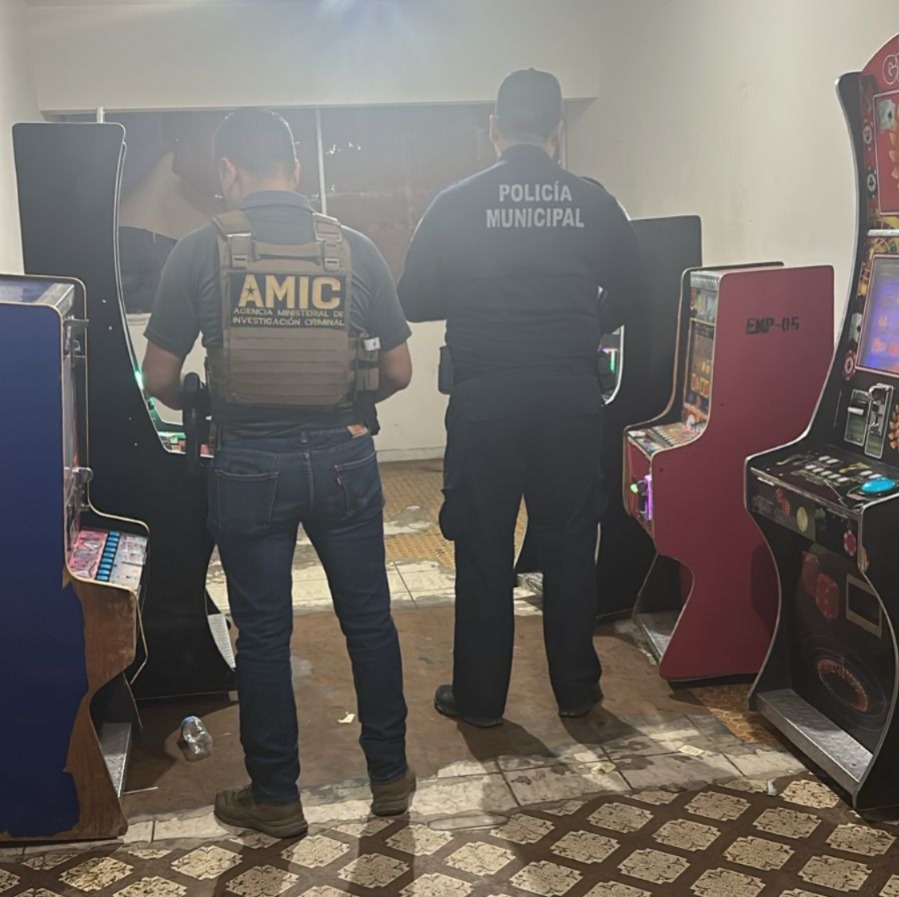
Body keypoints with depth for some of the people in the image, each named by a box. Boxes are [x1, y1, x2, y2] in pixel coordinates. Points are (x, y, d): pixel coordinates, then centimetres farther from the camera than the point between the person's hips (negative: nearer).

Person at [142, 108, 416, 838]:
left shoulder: (202, 251, -5)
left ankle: (276, 799, 24)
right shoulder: (355, 249, 0)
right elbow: (399, 372, 3)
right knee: (369, 618, 15)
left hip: (250, 464, -1)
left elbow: (160, 380, -3)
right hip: (343, 457, 2)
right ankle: (390, 776, 29)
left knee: (263, 632, 11)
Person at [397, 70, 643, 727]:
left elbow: (414, 301, -1)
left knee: (483, 550, 8)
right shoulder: (593, 203, 0)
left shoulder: (457, 205, -4)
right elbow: (627, 298, 6)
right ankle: (576, 689, 24)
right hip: (572, 398, 2)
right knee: (570, 545, 12)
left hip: (486, 400, -1)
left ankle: (479, 697, 18)